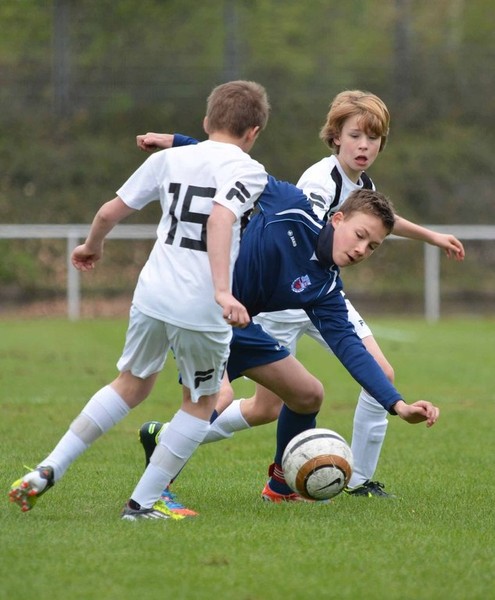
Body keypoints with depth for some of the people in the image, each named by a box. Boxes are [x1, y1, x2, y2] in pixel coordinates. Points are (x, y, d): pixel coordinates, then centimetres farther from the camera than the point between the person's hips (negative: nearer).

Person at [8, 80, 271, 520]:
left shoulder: (170, 158, 12)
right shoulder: (247, 170, -3)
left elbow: (110, 212, 14)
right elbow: (220, 219, -23)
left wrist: (92, 247, 35)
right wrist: (223, 291, -32)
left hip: (152, 296, 5)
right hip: (201, 308, -5)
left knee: (132, 385, 25)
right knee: (201, 402, 17)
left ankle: (48, 471, 17)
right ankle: (143, 503, 15)